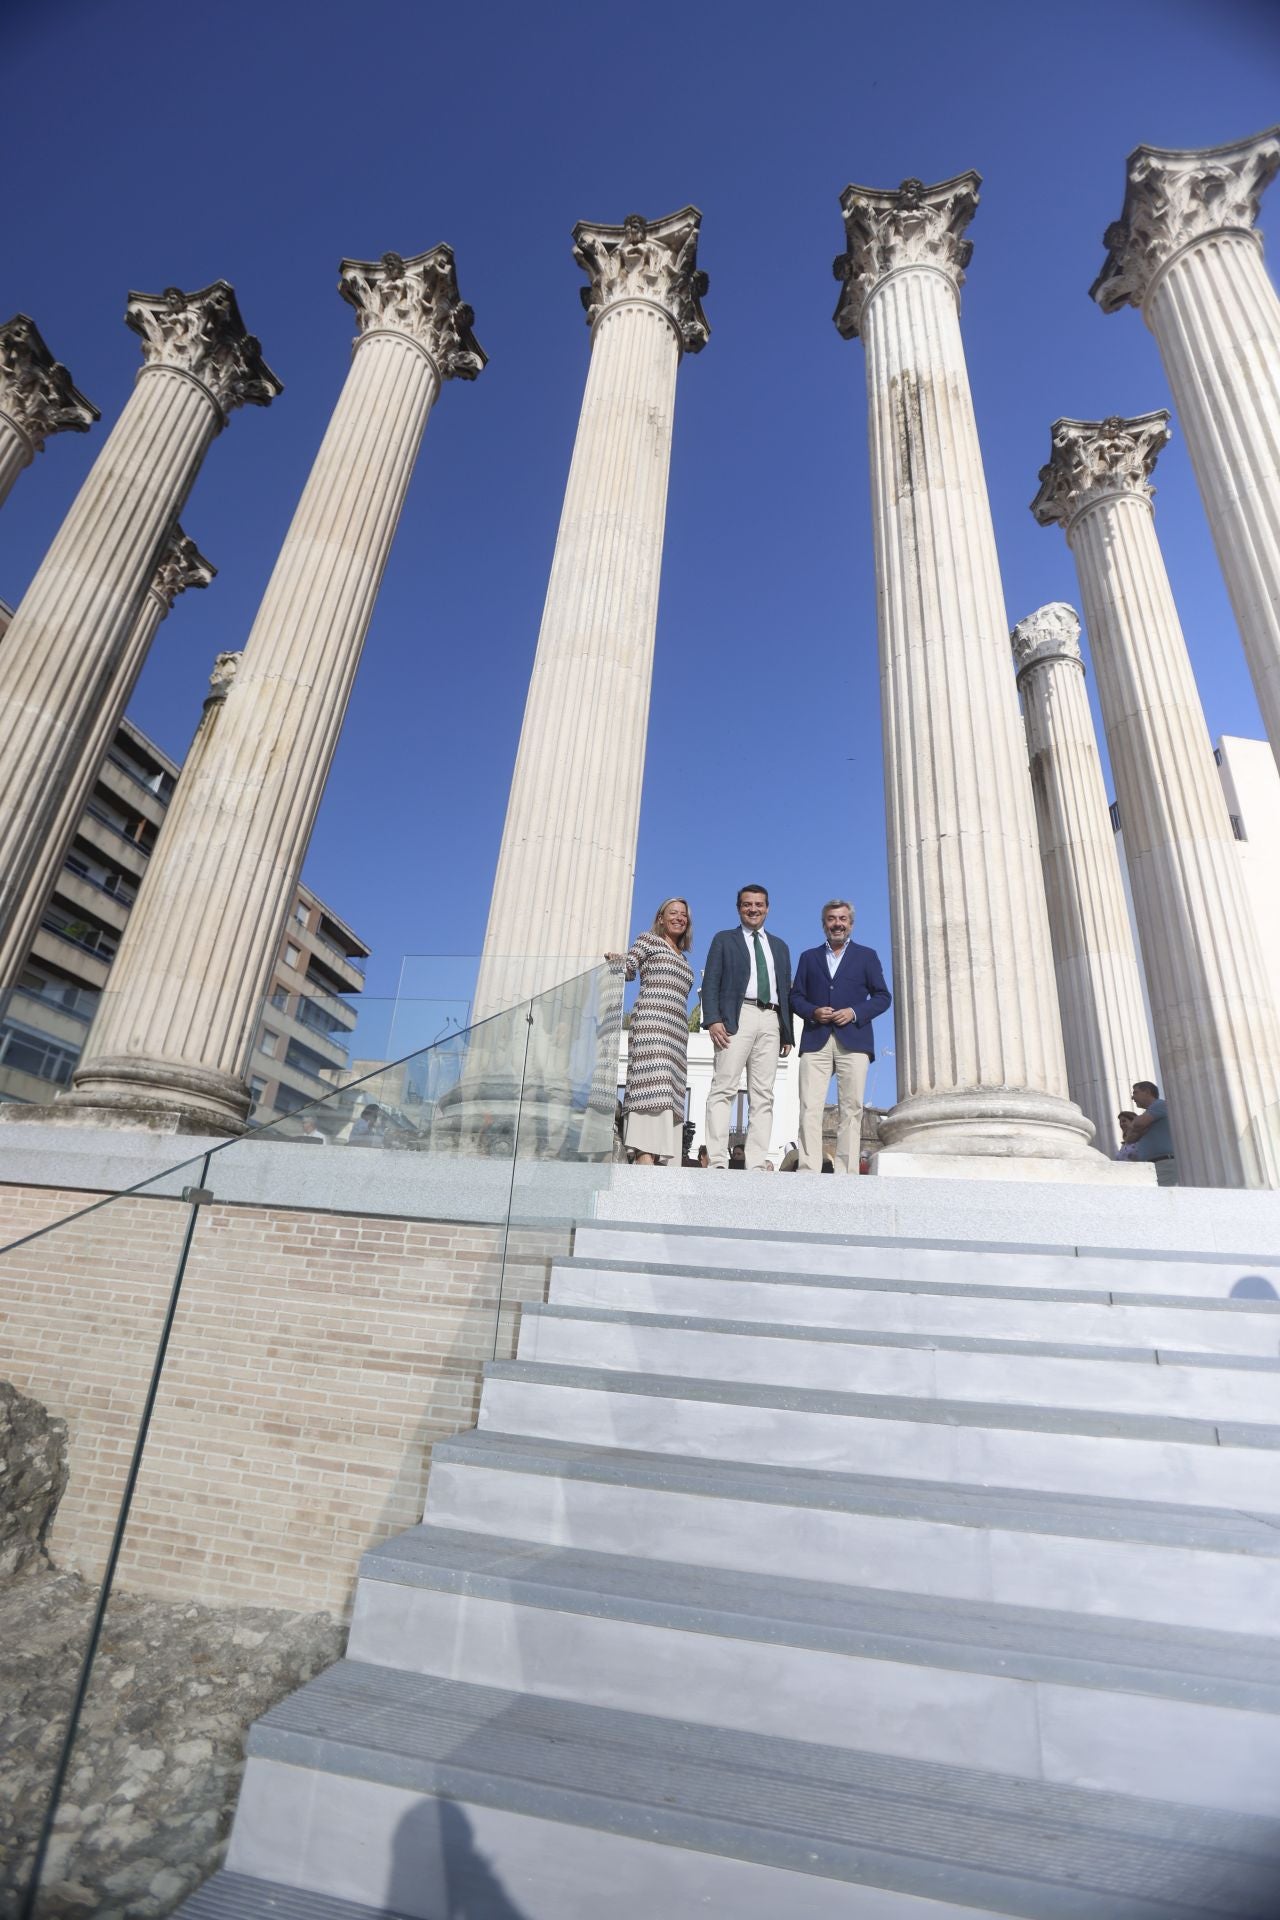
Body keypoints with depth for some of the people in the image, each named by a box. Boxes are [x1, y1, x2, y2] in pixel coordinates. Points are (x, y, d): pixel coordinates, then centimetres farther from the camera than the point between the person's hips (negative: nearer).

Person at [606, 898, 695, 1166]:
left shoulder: (682, 958, 29)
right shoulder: (650, 940, 12)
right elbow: (628, 968, 0)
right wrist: (617, 959, -20)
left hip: (676, 1029, 7)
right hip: (652, 1021, -7)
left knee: (670, 1091, -3)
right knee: (654, 1083, -22)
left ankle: (665, 1159, -8)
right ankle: (645, 1155, -30)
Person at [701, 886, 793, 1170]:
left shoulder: (779, 946, 26)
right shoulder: (724, 939, 15)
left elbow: (786, 991, 21)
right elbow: (710, 983, 4)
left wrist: (787, 1033, 11)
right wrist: (712, 1019, -11)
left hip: (771, 1021, 4)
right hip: (737, 1017, -4)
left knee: (763, 1096, -2)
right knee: (723, 1089, -11)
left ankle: (755, 1165, -3)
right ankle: (718, 1161, -14)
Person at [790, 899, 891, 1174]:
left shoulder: (867, 955, 15)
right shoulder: (809, 956, 20)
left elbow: (882, 997, 9)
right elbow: (796, 996, 14)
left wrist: (855, 1012, -8)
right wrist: (812, 1012, -6)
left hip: (853, 1040, -1)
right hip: (816, 1040, 1)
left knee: (851, 1109, -4)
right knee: (810, 1108, -8)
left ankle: (847, 1173, -2)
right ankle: (809, 1170, -9)